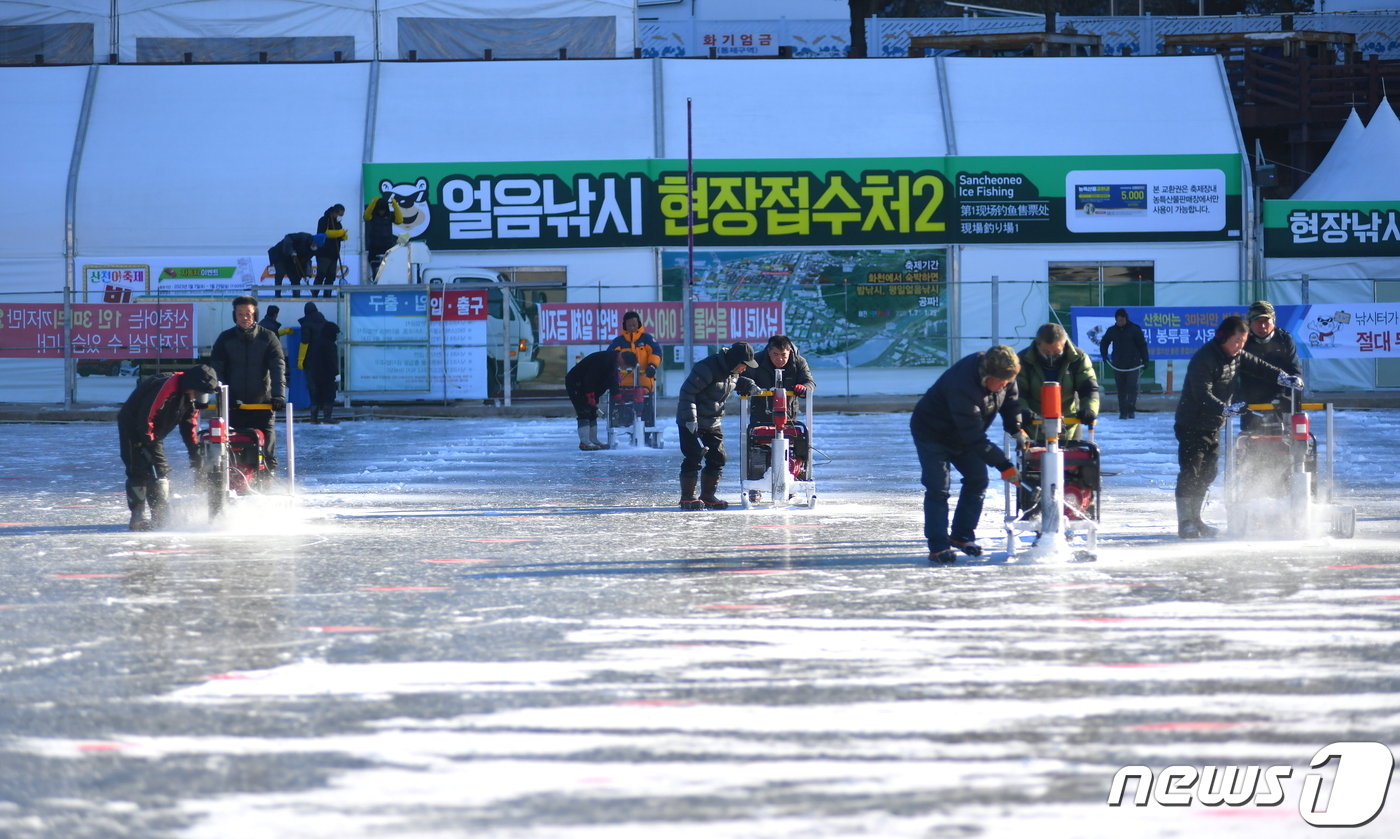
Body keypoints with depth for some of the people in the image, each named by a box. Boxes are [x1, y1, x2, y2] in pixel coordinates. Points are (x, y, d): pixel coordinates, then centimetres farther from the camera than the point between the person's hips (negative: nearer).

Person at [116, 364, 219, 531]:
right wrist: (150, 445, -27)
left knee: (161, 471, 5)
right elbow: (145, 418, -31)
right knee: (140, 471, -14)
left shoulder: (191, 397, -2)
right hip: (133, 427, -9)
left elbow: (190, 426, 7)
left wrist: (196, 455, 3)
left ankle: (162, 516, 10)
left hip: (152, 433, 9)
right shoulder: (165, 388, -32)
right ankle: (138, 517, -12)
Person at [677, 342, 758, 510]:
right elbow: (687, 392, -23)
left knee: (718, 459, 6)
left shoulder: (732, 372, 3)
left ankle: (708, 496, 16)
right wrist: (690, 419, -26)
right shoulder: (707, 369, -24)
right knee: (693, 458, -9)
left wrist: (749, 386, 5)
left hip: (713, 423, 8)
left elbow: (736, 381, 28)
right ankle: (687, 498, 0)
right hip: (691, 423, -8)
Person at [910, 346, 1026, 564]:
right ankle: (937, 546, -9)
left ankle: (962, 536, 17)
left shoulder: (1003, 376, -18)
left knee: (977, 480, 5)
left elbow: (1010, 399, 4)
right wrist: (1004, 465, -39)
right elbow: (975, 438, -40)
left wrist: (1016, 429, -12)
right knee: (938, 488, -13)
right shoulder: (963, 387, -42)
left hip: (962, 436, 8)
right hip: (932, 433, -8)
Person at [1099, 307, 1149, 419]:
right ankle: (1123, 412, 7)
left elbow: (1142, 345, 3)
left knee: (1132, 386, -11)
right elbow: (1103, 343, 22)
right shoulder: (1112, 330, 7)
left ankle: (1131, 410, -7)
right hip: (1118, 364, 3)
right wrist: (1104, 355, 8)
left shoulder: (1135, 329, -1)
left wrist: (1145, 360, -2)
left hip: (1133, 364, -3)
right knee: (1121, 389, 3)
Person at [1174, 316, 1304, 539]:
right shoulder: (1204, 359, -23)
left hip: (1213, 426, 9)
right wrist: (1226, 409, -40)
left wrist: (1284, 378, 6)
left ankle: (1195, 519, 20)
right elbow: (1203, 395, -29)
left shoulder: (1236, 356, 4)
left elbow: (1257, 366, 17)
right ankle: (1185, 523, -7)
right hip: (1192, 425, -9)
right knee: (1190, 474, -10)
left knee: (1207, 473, 10)